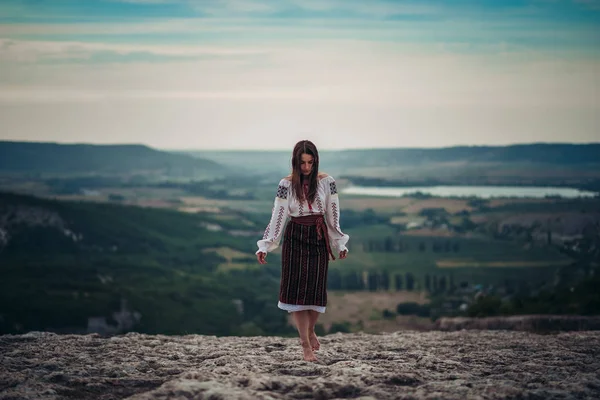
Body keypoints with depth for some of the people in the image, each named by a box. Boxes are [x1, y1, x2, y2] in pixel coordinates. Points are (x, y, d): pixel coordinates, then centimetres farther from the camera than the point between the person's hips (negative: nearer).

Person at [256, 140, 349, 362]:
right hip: (295, 238, -1)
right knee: (296, 288, -5)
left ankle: (310, 331, 28)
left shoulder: (326, 182, -2)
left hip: (319, 238, 1)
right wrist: (264, 246, -9)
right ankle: (306, 345, 0)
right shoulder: (286, 184, -4)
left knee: (316, 288, 0)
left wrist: (340, 244, 4)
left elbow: (334, 216, 4)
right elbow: (277, 217, -4)